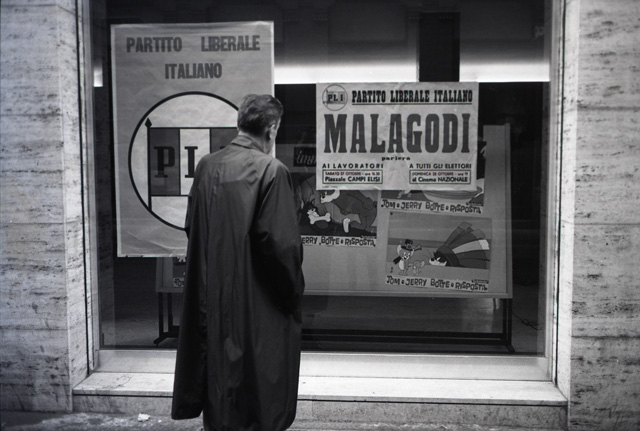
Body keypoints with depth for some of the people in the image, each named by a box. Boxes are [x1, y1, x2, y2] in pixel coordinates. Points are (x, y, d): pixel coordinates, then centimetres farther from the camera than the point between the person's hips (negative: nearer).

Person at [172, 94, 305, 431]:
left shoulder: (206, 166, 1)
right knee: (259, 383, 11)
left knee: (219, 371, 21)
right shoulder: (271, 170, -17)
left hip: (212, 294, 6)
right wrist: (294, 288, -5)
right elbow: (281, 242, -20)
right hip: (258, 302, -5)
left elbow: (192, 228, 9)